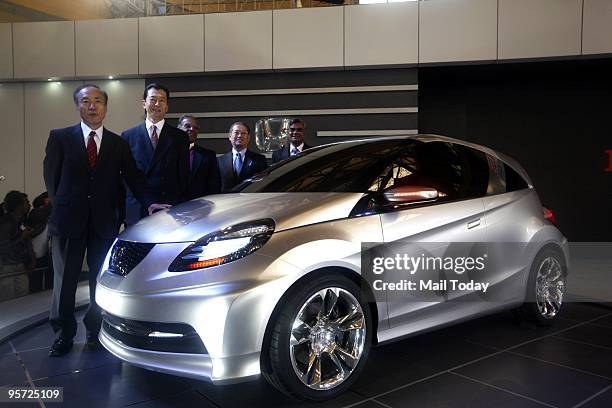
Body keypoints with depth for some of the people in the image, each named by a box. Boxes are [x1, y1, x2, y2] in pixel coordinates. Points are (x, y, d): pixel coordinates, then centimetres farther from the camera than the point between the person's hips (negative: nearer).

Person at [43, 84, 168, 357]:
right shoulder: (60, 137, 3)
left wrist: (149, 202, -12)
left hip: (104, 221, 2)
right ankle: (63, 336, 19)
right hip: (68, 221, -1)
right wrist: (63, 207, 4)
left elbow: (134, 178, 3)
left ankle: (95, 330, 24)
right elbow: (51, 176, 5)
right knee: (65, 280, 6)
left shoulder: (118, 144, 8)